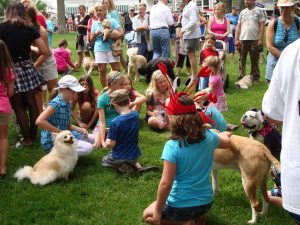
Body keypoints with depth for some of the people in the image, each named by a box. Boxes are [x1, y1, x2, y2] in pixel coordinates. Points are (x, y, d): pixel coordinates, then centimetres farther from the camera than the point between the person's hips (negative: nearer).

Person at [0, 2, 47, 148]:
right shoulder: (30, 28, 4)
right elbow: (44, 51, 2)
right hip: (27, 67, 4)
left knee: (18, 106, 6)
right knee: (31, 103, 11)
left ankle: (27, 139, 11)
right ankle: (34, 135, 21)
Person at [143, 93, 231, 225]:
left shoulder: (172, 146, -23)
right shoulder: (208, 136, -8)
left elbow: (165, 184, -24)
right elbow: (226, 143, 16)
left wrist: (158, 212, -11)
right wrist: (222, 134, 38)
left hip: (181, 205, -7)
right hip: (206, 201, 7)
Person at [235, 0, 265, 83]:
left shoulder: (258, 11, 2)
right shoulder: (242, 12, 12)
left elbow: (261, 26, -2)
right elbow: (238, 27, 11)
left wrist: (261, 39, -10)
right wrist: (236, 39, 3)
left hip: (254, 40, -3)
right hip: (242, 40, 3)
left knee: (254, 60, 4)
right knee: (242, 60, 4)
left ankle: (255, 77, 12)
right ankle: (241, 77, 9)